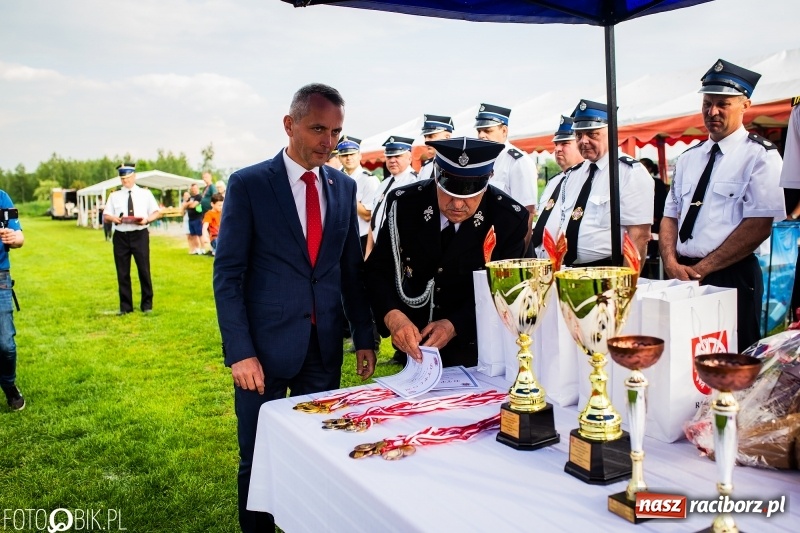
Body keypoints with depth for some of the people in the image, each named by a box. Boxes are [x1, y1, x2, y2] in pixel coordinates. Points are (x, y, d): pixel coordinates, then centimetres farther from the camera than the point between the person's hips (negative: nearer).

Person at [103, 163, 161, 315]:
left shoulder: (145, 194, 6)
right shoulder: (114, 196, 10)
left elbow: (157, 212, 5)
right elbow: (105, 215, 10)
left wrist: (147, 219, -15)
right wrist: (113, 218, -13)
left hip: (140, 235, -2)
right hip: (120, 237, 2)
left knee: (144, 270, 2)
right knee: (122, 273, 6)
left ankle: (147, 304, 16)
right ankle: (125, 306, 16)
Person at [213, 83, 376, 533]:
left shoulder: (344, 187, 6)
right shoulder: (248, 184, -6)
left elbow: (352, 270, 10)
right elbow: (228, 274, -8)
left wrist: (364, 338, 6)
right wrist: (240, 351, -14)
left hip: (326, 347, 4)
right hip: (266, 345, -3)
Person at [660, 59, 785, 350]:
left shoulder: (761, 156, -4)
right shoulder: (689, 157, 14)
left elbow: (758, 227, -12)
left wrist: (700, 269, -14)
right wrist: (672, 263, -4)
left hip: (732, 279, -5)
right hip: (682, 278, 5)